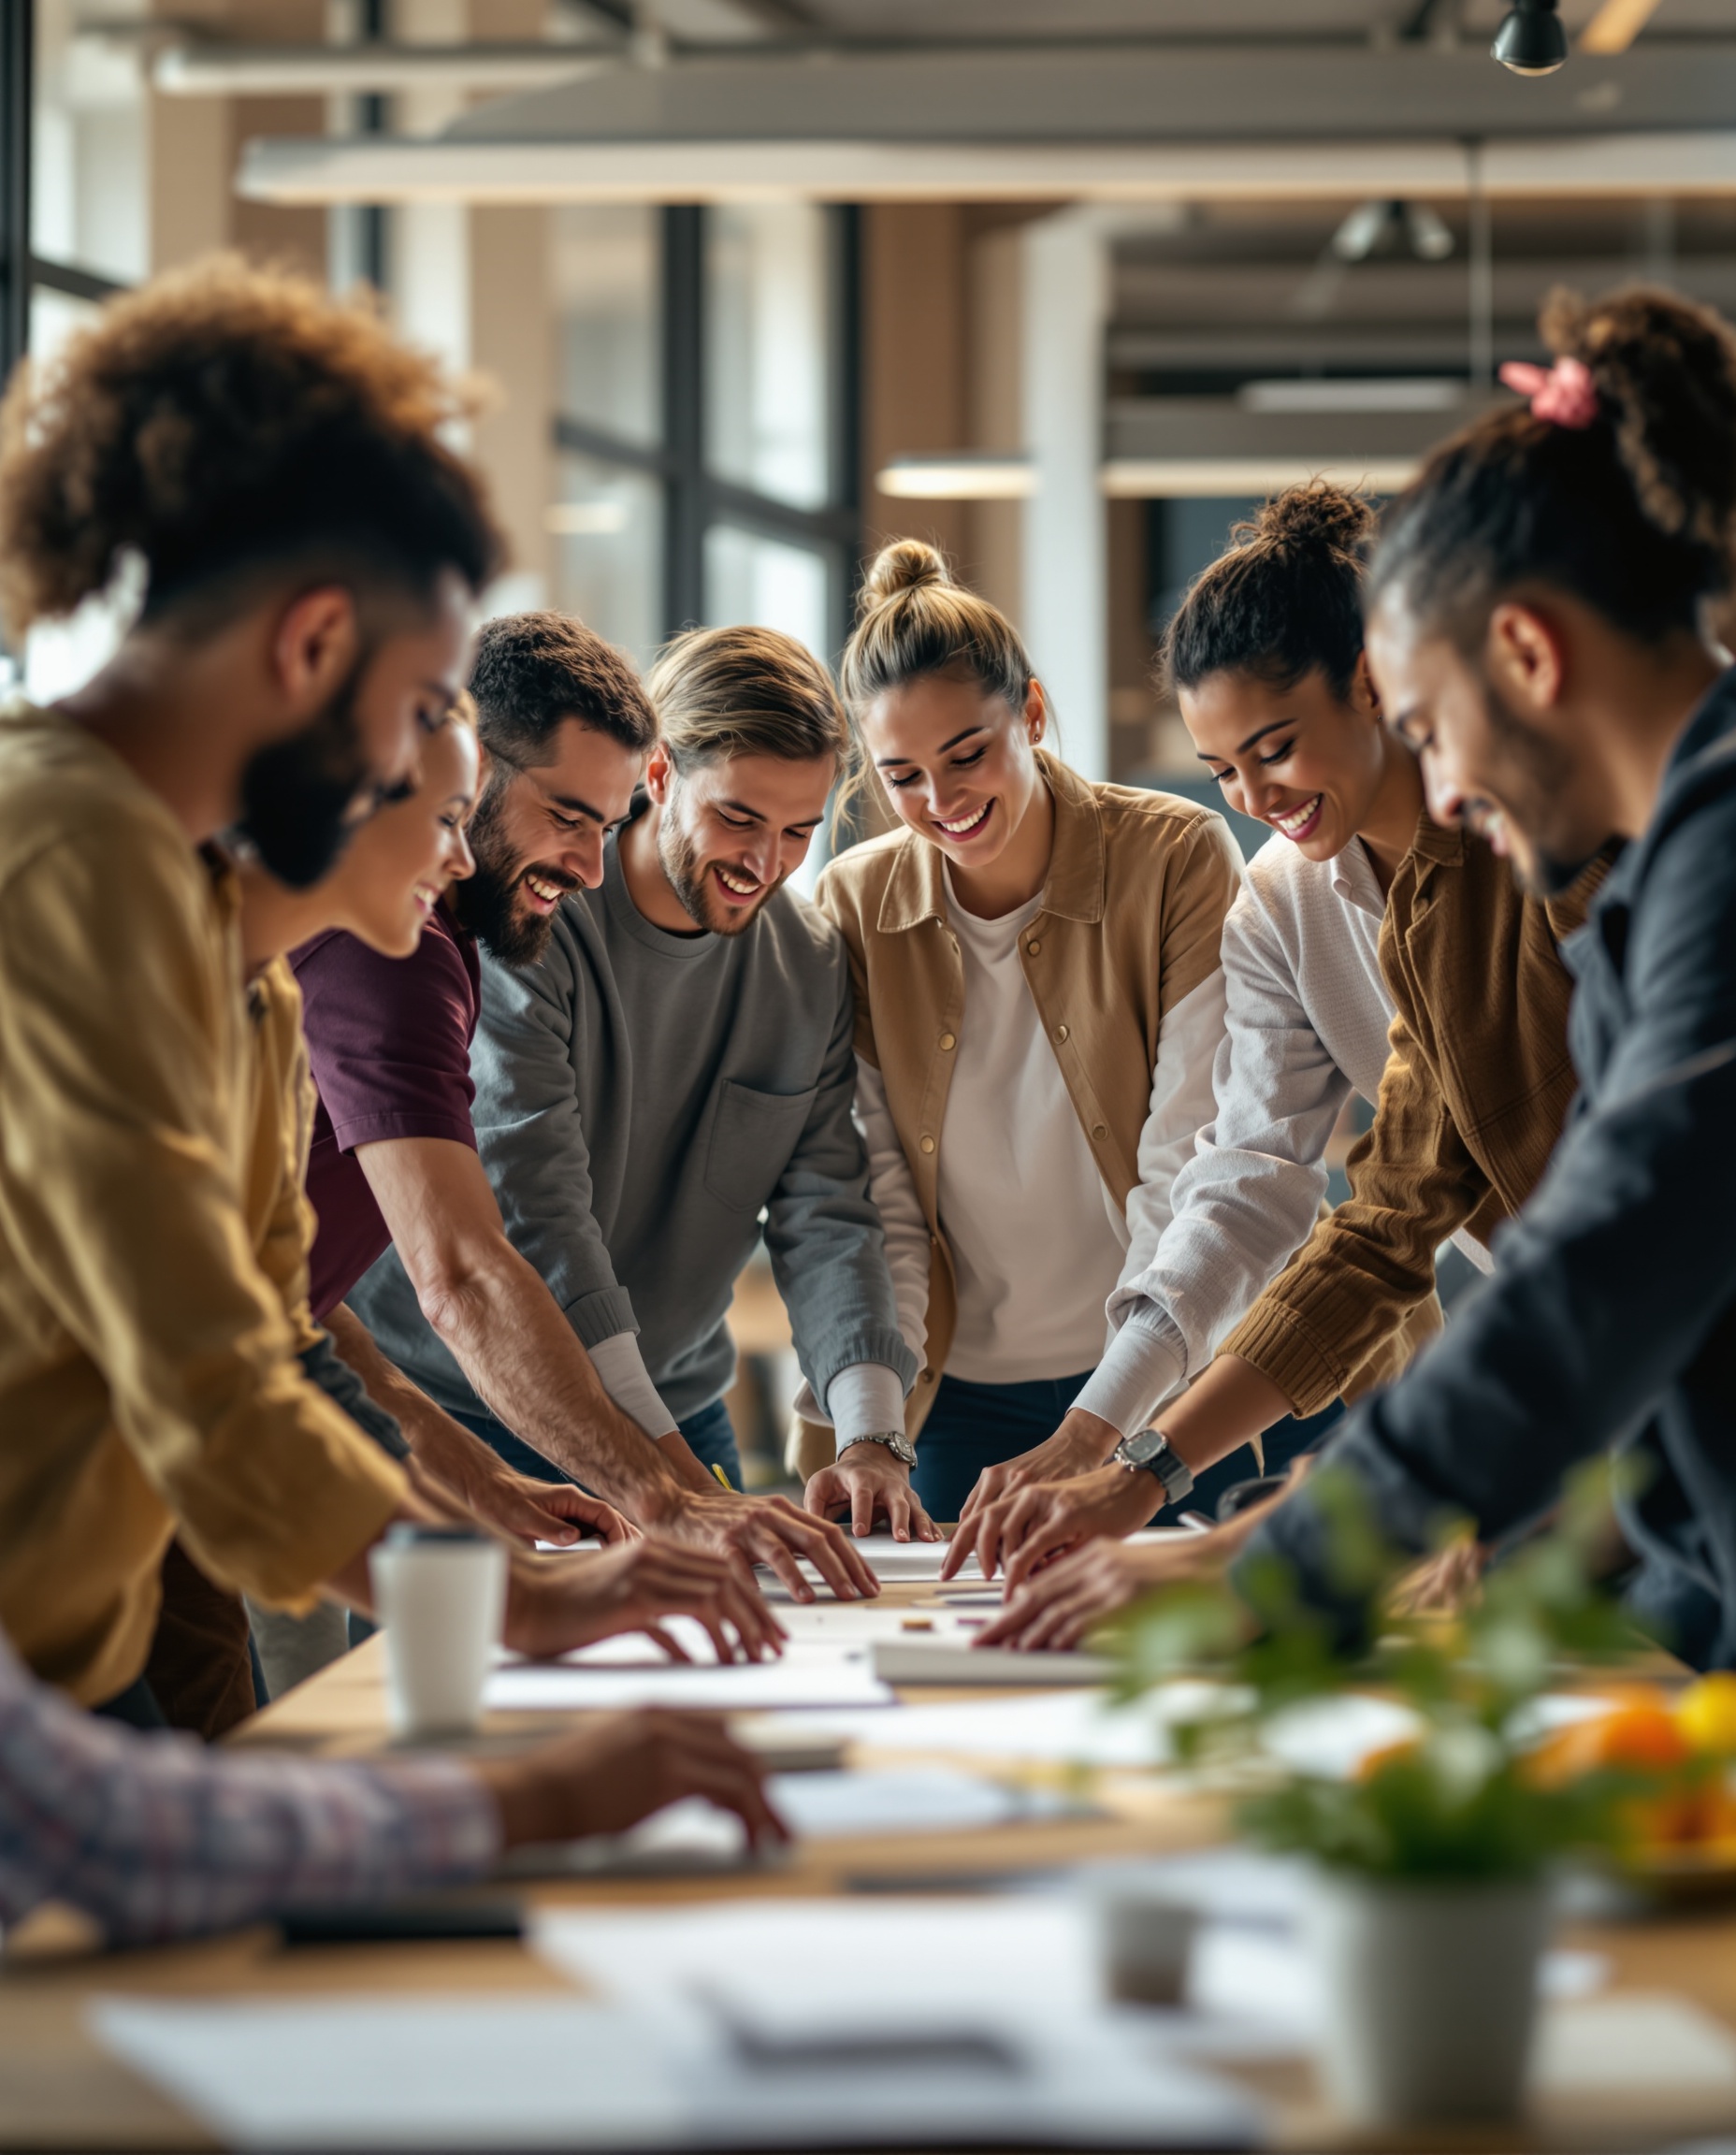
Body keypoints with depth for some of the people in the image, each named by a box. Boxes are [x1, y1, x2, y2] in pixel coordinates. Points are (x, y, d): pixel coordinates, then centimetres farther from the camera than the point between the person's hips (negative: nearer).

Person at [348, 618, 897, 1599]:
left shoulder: (811, 965, 0)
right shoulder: (529, 927, -19)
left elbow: (827, 1217, -4)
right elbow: (540, 1227, -27)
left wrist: (873, 1436, -23)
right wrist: (675, 1486, -37)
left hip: (678, 1417, 5)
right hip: (471, 1411, -5)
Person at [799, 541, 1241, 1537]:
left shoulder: (1181, 859, -11)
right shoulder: (855, 907, -1)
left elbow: (1193, 1175, -16)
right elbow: (874, 1199, -3)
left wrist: (1099, 1434, -27)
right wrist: (870, 1437, -18)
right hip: (960, 1397, 2)